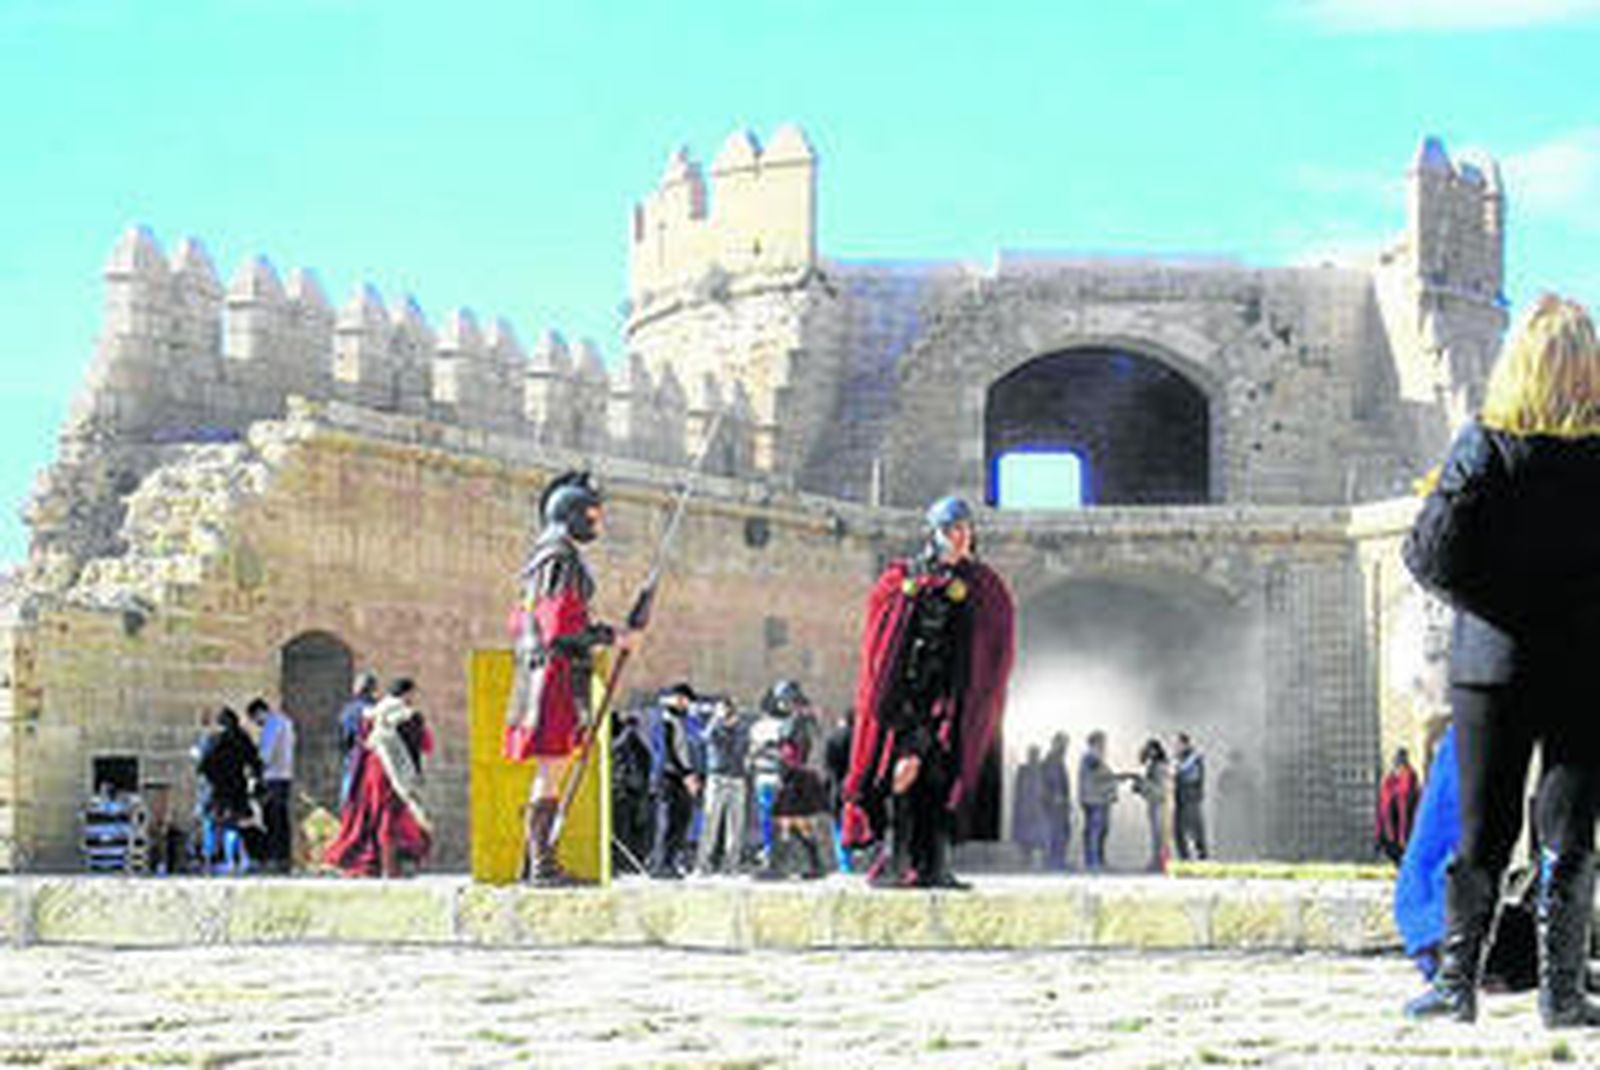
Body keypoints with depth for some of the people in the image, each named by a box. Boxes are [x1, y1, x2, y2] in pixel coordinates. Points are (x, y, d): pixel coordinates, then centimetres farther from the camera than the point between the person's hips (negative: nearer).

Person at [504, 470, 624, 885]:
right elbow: (562, 626, -19)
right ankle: (542, 865, -11)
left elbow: (524, 621, 24)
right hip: (560, 672, -10)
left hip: (539, 669, 10)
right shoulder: (562, 560, -11)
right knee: (552, 768, -10)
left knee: (550, 770, 11)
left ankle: (535, 860, 13)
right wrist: (608, 636, -10)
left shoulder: (544, 559, 20)